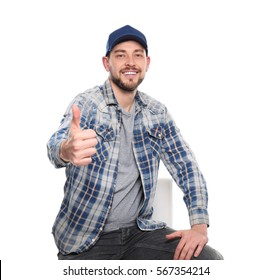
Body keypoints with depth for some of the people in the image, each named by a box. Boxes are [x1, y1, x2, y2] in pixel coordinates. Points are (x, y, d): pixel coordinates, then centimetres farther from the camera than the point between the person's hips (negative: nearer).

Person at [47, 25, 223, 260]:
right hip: (84, 239, -4)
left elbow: (186, 166, 6)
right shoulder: (86, 104, -9)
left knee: (211, 260, -12)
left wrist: (199, 225, -9)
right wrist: (67, 150, -53)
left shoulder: (157, 113, 5)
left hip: (139, 230, 4)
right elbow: (57, 144, -27)